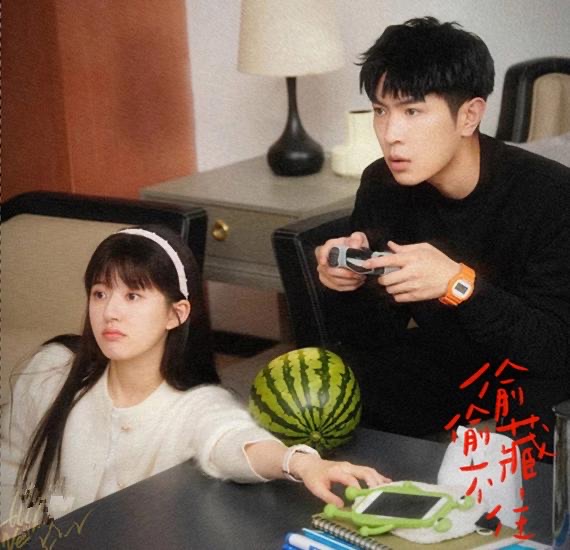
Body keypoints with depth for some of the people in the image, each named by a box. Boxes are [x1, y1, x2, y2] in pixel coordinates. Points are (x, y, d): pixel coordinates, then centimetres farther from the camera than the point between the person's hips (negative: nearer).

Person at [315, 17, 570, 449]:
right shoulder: (381, 186, -5)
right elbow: (376, 337, 0)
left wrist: (458, 284, -35)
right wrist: (353, 281, -22)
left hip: (532, 379, -5)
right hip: (440, 364, 5)